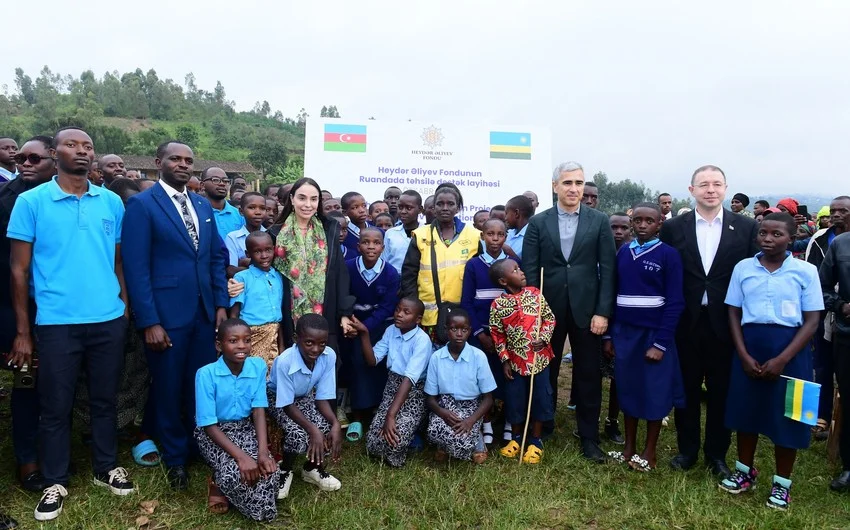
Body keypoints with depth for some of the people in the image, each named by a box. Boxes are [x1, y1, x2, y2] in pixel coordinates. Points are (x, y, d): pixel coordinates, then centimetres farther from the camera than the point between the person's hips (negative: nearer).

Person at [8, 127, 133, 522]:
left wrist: (126, 308, 3)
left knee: (105, 399, 14)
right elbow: (19, 269, -1)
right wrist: (22, 331, -3)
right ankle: (55, 482, 25)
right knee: (55, 406, 9)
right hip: (56, 323, -2)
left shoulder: (112, 202, 6)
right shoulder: (31, 201, -2)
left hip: (109, 320, 3)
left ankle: (106, 468, 31)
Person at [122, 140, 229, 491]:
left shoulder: (204, 206, 12)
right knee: (168, 390, 9)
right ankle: (175, 459, 28)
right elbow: (136, 268, -11)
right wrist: (149, 322, -15)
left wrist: (221, 304, 5)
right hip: (165, 315, -4)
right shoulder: (141, 205, -6)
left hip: (204, 313, 5)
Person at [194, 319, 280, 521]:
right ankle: (218, 483, 6)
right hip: (213, 432, -4)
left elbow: (259, 411, -9)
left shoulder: (258, 366, -11)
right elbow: (209, 425, -19)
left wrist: (263, 452, -23)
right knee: (234, 472, -31)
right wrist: (241, 456, -29)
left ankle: (224, 484, 9)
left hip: (245, 428, 4)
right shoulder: (206, 374, -22)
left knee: (270, 471, -22)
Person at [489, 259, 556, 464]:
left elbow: (549, 318, 3)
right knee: (514, 401, 9)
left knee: (540, 399, 7)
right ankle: (517, 438, 31)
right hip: (515, 362, -1)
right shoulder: (498, 305, -8)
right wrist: (504, 360, -3)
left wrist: (543, 338, -13)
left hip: (539, 358, 1)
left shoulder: (535, 293, -4)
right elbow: (497, 334, -2)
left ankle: (536, 441, 24)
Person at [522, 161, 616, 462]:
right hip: (548, 309, 0)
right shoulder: (538, 222, 1)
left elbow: (607, 269, -1)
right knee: (545, 372, 12)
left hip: (587, 309, 0)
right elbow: (529, 270, -1)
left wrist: (603, 311, -7)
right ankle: (541, 428, 29)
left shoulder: (599, 221, 2)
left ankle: (589, 438, 21)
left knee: (589, 375, 7)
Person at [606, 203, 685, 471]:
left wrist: (660, 342, -15)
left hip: (653, 334, -4)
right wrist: (609, 333, 4)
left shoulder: (669, 255, -8)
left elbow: (675, 302, -10)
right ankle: (629, 447, 26)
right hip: (624, 332, 4)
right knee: (627, 390, 12)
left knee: (654, 393, 8)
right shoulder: (622, 252, 5)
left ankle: (650, 452, 22)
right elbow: (613, 293, 7)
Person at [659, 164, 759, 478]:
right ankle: (687, 449, 29)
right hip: (686, 322, 0)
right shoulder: (673, 228, -1)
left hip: (726, 323, 0)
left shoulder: (747, 228, 0)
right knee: (687, 388, 12)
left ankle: (717, 454, 29)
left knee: (721, 391, 11)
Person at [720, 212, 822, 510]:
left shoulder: (806, 271, -4)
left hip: (789, 350, -2)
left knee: (785, 415, 6)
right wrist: (744, 355, -7)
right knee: (746, 409, 10)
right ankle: (745, 472, 30)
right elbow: (734, 313, 4)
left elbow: (812, 320, -5)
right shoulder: (743, 268, 2)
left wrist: (782, 359, -14)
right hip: (749, 348, 2)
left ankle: (782, 483, 24)